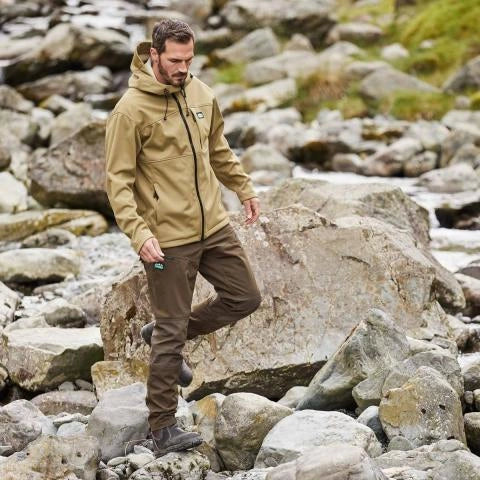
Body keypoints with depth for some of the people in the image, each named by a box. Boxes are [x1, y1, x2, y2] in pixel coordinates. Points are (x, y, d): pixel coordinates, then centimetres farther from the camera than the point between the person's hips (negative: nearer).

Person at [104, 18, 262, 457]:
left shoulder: (201, 94, 4)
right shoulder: (131, 110, -15)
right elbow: (118, 180, -16)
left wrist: (245, 189, 21)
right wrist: (139, 233, -25)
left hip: (214, 225, 7)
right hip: (167, 238, -7)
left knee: (245, 298, 14)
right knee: (172, 331, -1)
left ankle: (164, 333, 31)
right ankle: (162, 428, 10)